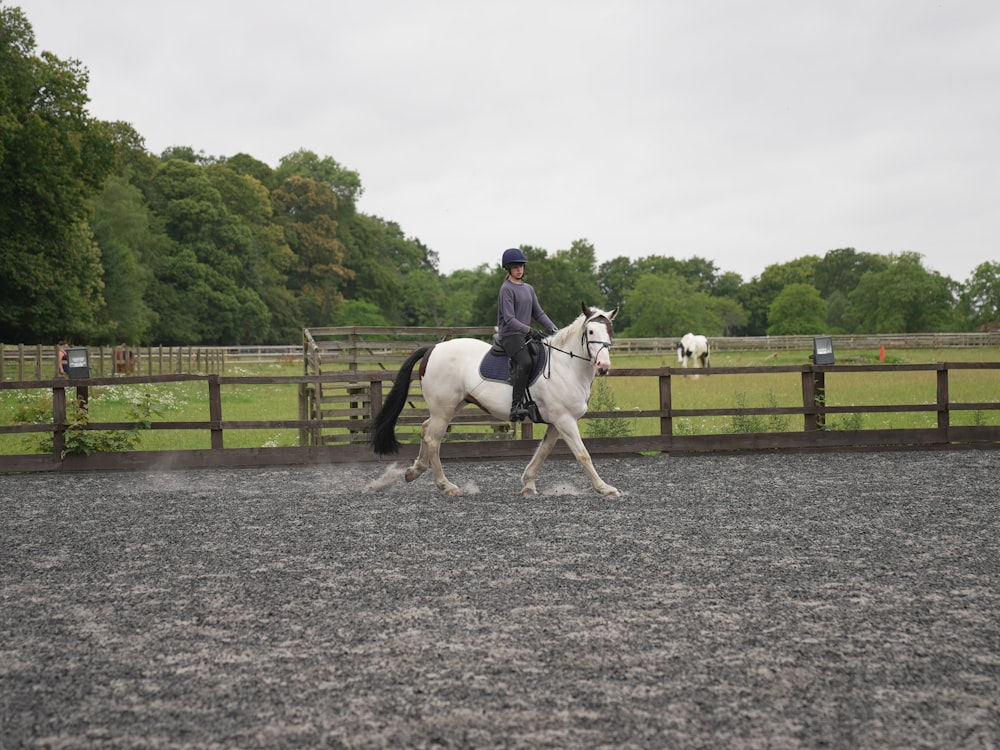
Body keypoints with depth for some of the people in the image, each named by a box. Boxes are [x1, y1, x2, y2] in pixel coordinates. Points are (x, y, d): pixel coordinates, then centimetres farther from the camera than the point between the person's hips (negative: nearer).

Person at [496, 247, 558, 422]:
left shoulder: (529, 289, 19)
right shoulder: (507, 289, -6)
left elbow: (538, 313, 18)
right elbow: (509, 319, -14)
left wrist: (553, 328, 3)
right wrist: (529, 330, -26)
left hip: (525, 336, 9)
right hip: (510, 335, -9)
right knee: (525, 362, -33)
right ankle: (516, 406, -35)